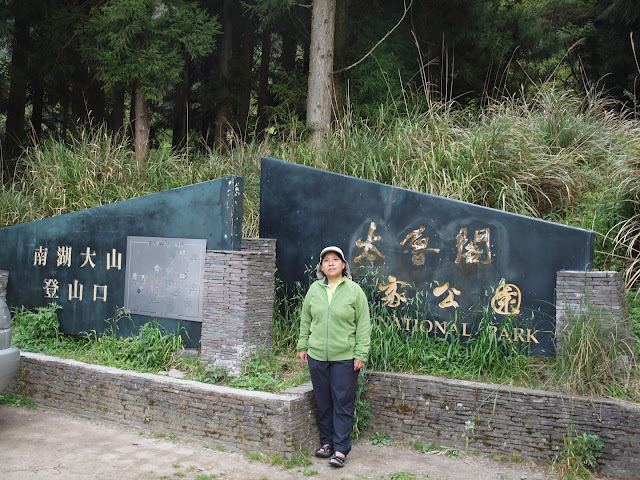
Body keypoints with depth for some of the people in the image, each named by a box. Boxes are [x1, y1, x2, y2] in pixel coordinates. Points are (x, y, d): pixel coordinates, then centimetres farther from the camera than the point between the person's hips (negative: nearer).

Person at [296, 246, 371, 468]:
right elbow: (305, 320, 14)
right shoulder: (314, 289, 6)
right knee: (323, 402, 12)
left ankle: (340, 449, 8)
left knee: (343, 403, 1)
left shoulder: (354, 290, -4)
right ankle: (326, 442, 25)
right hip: (317, 356, 3)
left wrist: (361, 354, -7)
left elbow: (363, 325, -4)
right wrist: (302, 346, 11)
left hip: (345, 358, -3)